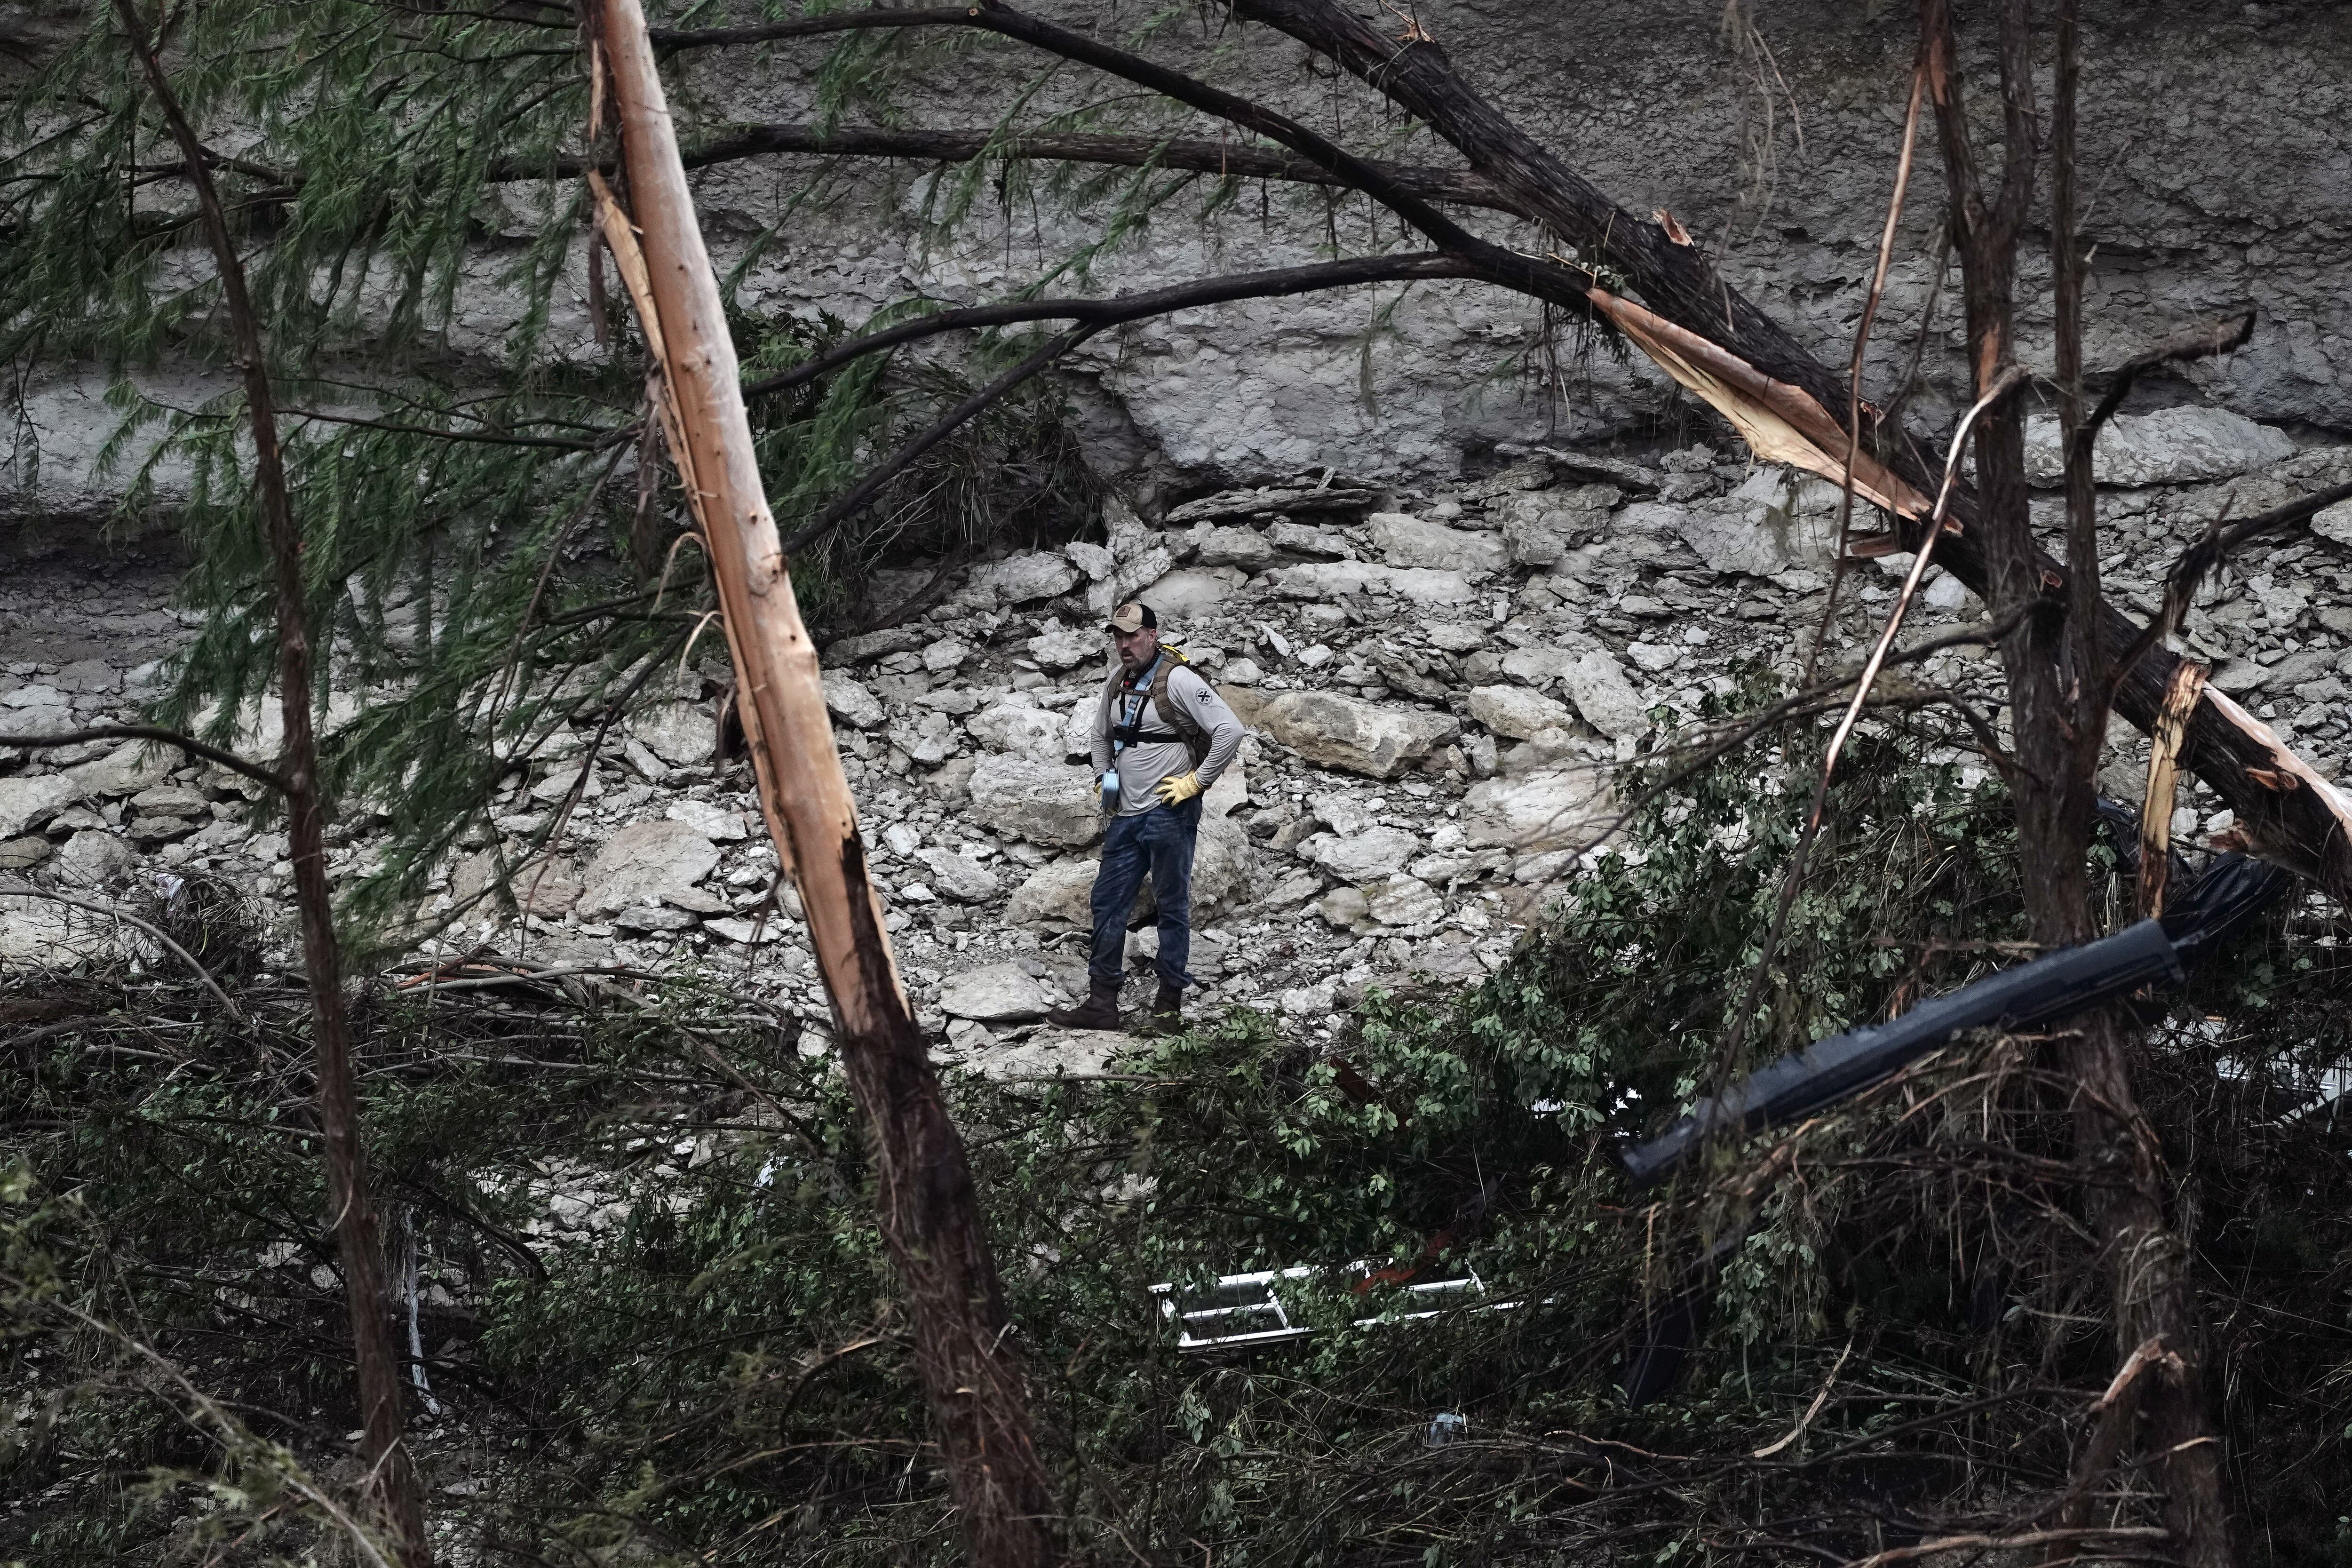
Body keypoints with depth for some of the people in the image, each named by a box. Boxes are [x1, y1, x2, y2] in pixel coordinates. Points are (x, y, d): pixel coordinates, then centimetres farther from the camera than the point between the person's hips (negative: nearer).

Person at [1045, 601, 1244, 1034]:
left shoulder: (1178, 680, -13)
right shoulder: (1117, 683, 11)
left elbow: (1230, 730, -19)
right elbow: (1102, 735, 29)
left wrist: (1196, 782, -15)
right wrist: (1103, 779, 15)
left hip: (1170, 815, -8)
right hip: (1127, 816, 8)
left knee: (1172, 908, 2)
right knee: (1108, 903, 8)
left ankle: (1170, 1005, 9)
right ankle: (1102, 1003, 14)